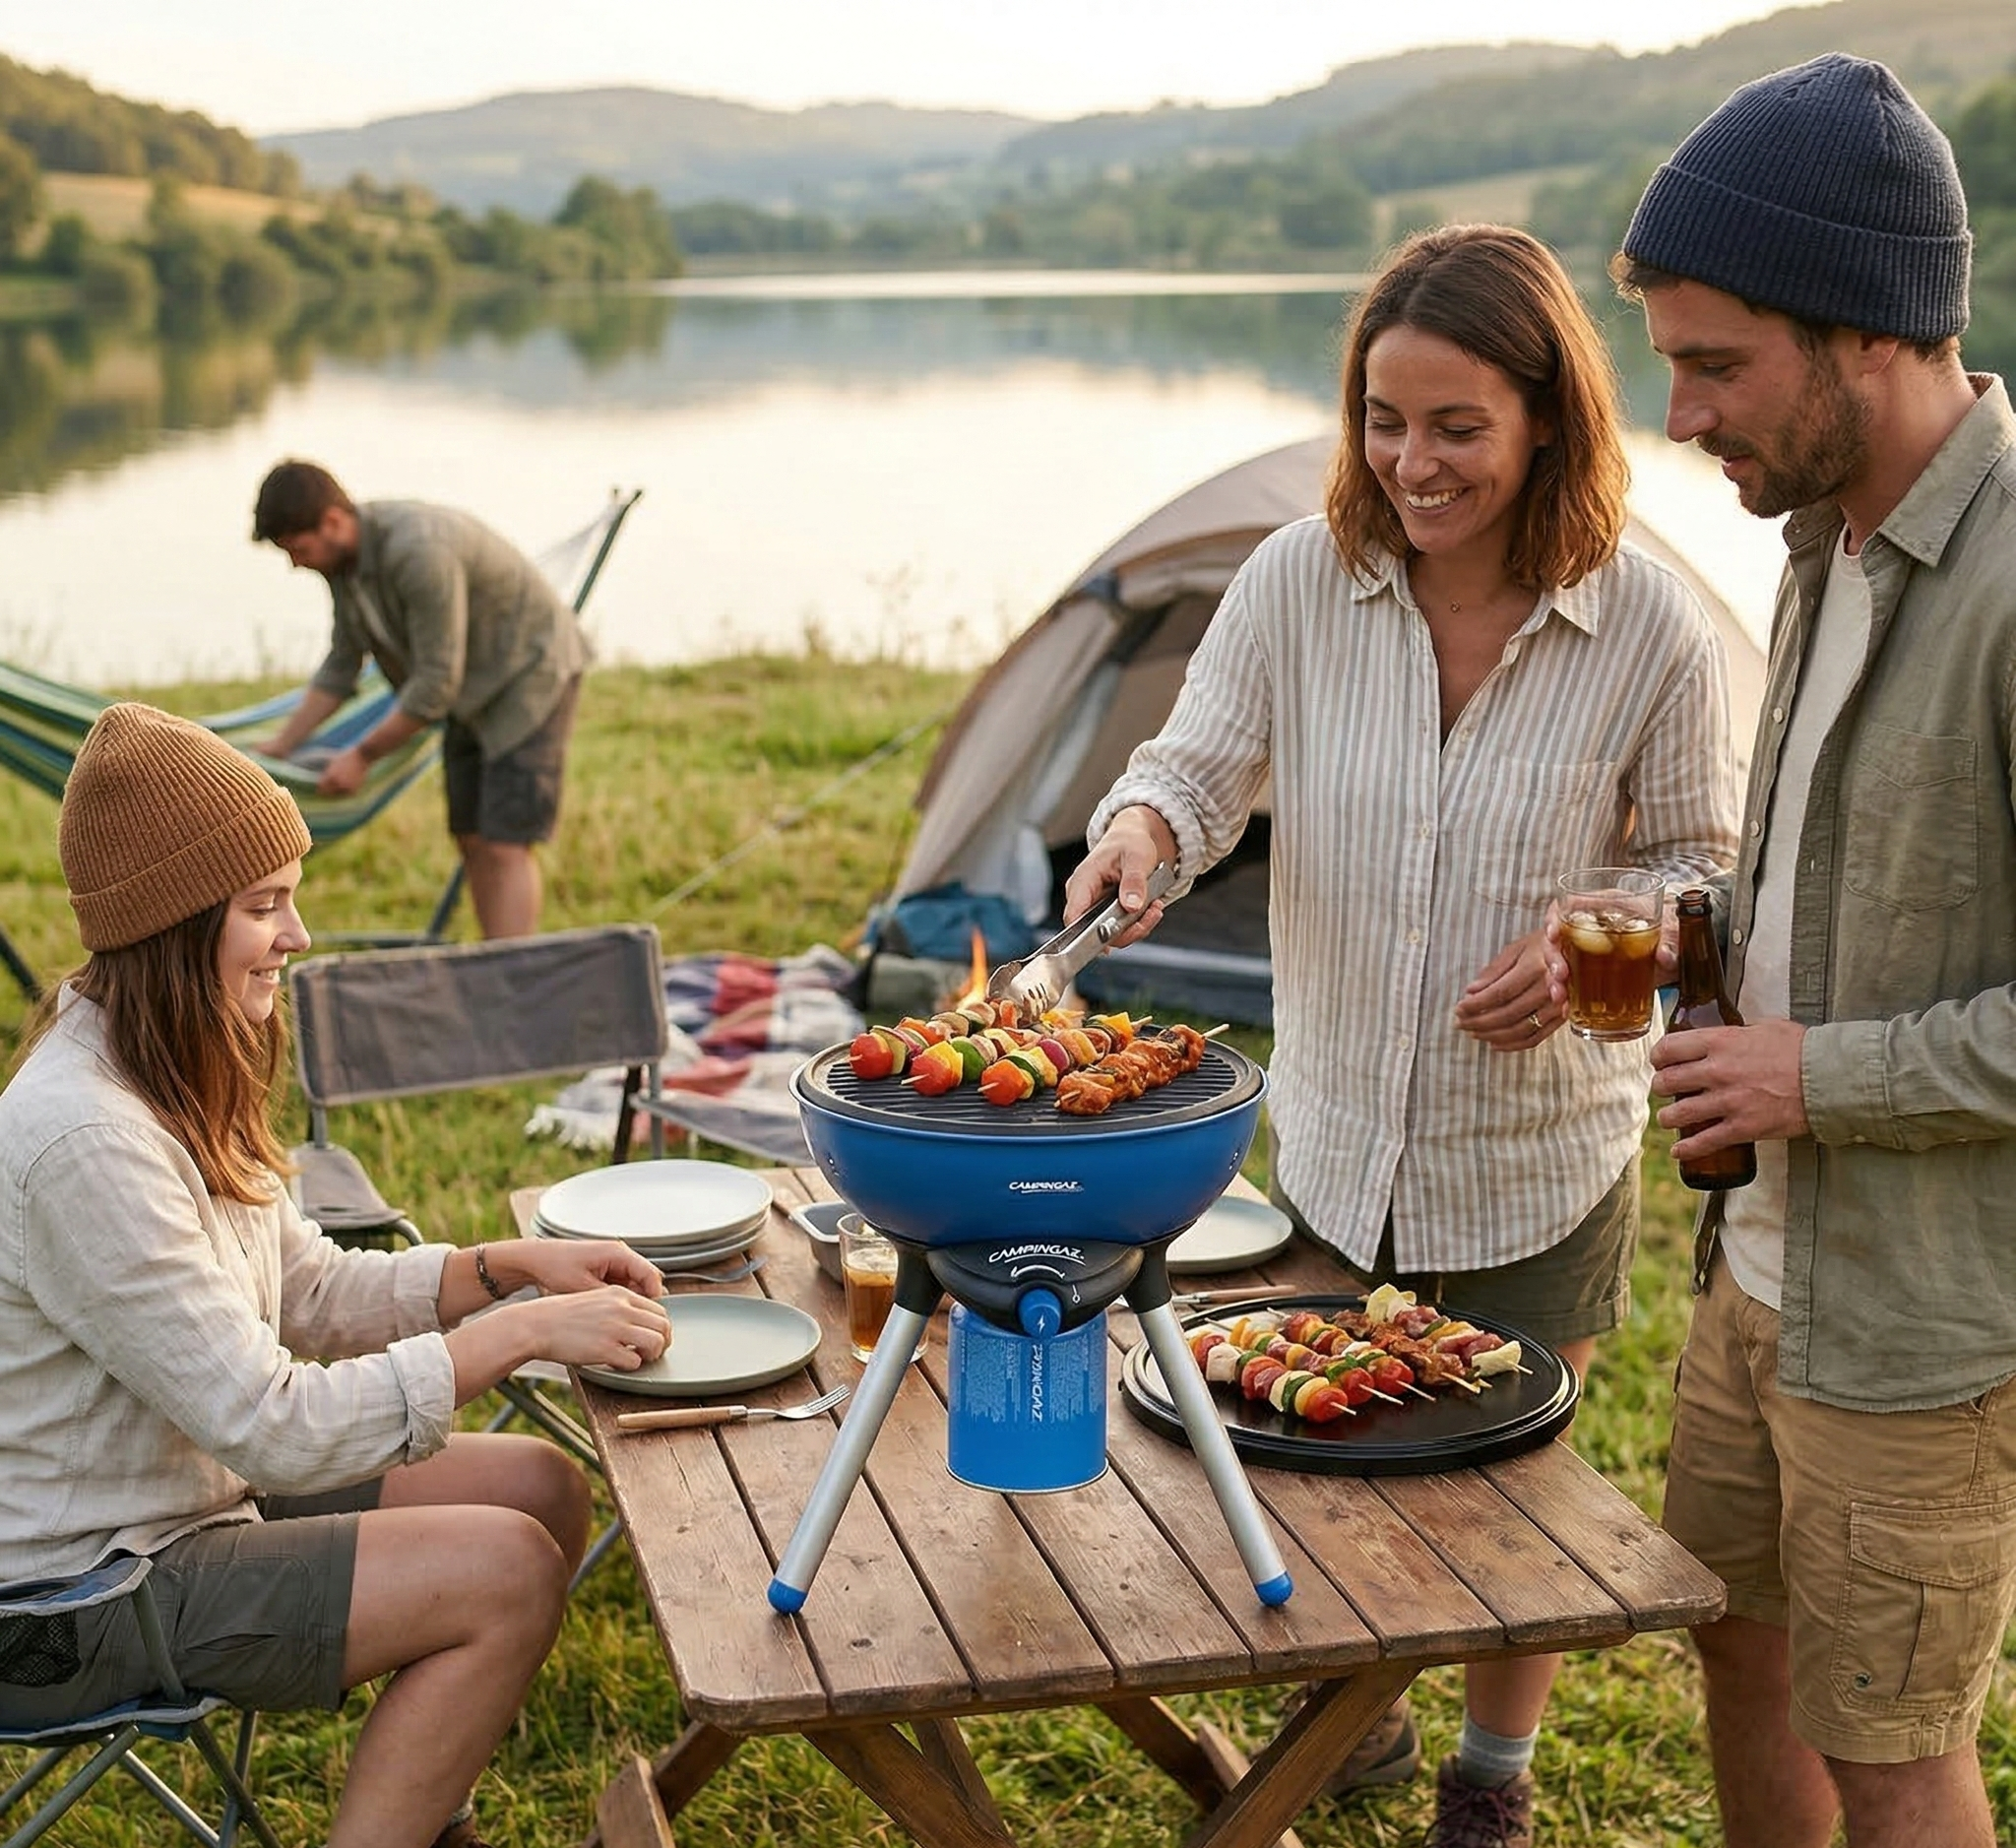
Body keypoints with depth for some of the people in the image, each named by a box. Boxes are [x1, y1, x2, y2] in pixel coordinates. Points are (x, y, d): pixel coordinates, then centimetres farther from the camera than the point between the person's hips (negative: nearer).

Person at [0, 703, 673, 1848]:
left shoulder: (175, 1080, 3)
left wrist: (512, 1267, -3)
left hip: (192, 1499, 10)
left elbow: (308, 1291, 11)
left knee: (544, 1490, 4)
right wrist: (519, 1331, -23)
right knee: (509, 1573, -16)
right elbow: (273, 1428, -27)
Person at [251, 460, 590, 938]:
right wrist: (279, 746, 5)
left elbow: (436, 683, -28)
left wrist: (362, 755, -19)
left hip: (531, 671, -9)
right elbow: (341, 665, 8)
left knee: (505, 844, -16)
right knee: (472, 841, 6)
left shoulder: (420, 553, -32)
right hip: (472, 689, 9)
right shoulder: (342, 557, -3)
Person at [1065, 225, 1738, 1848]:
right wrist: (1140, 829, -28)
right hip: (1333, 1146, 2)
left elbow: (1700, 861, -3)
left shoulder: (1648, 626, -15)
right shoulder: (1300, 582, -12)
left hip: (1540, 1162, -2)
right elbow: (1198, 766, -5)